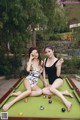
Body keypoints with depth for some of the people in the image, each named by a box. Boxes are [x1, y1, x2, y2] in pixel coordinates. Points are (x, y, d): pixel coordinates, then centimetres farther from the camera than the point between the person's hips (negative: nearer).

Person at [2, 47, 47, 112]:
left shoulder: (41, 62, 9)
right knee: (29, 91, -36)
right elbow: (28, 70, -27)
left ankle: (20, 94, -26)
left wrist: (44, 81, 16)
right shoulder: (30, 62, -5)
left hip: (35, 83, 5)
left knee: (40, 91, -28)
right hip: (28, 80, -5)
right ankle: (10, 103, -42)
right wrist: (30, 59, -18)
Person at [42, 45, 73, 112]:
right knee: (44, 91, -20)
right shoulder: (45, 60, 3)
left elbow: (58, 75, -15)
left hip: (58, 80, -7)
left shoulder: (57, 61, -13)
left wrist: (59, 65, -25)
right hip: (51, 82, 7)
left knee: (51, 88, -36)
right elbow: (44, 71, 15)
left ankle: (66, 102, -38)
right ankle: (64, 92, -18)